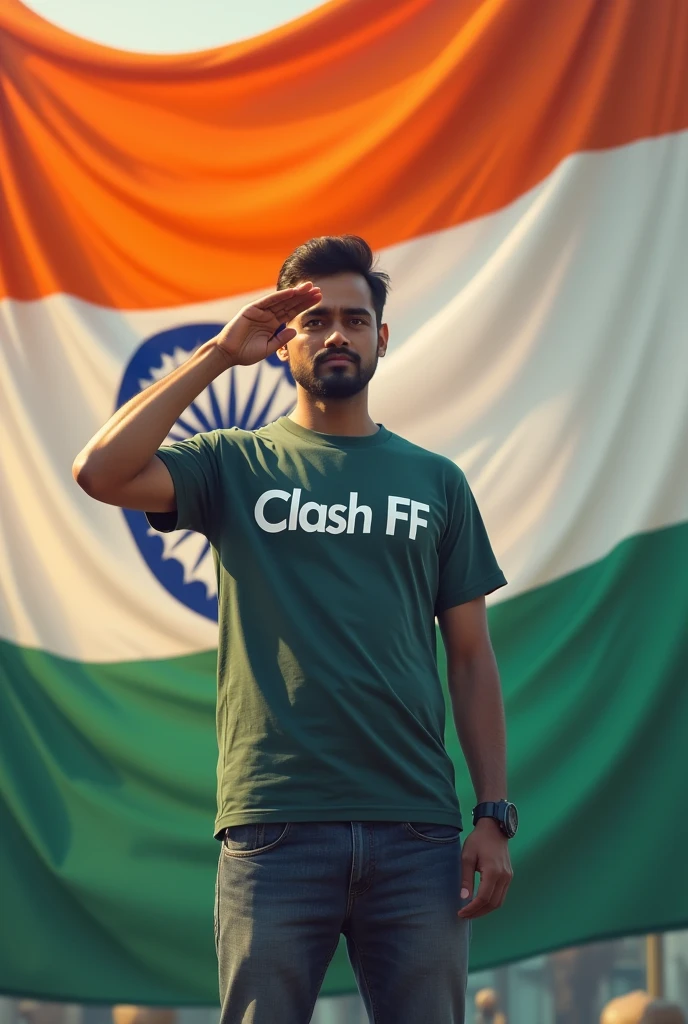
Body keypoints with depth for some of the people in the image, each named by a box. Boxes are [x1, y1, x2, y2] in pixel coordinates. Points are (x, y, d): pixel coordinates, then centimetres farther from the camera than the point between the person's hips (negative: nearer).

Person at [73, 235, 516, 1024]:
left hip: (416, 830, 2)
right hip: (275, 827, -1)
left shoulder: (435, 482, 13)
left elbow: (470, 657, 12)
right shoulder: (236, 464, 9)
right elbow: (101, 473, -10)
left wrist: (494, 817, 3)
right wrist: (218, 354, -6)